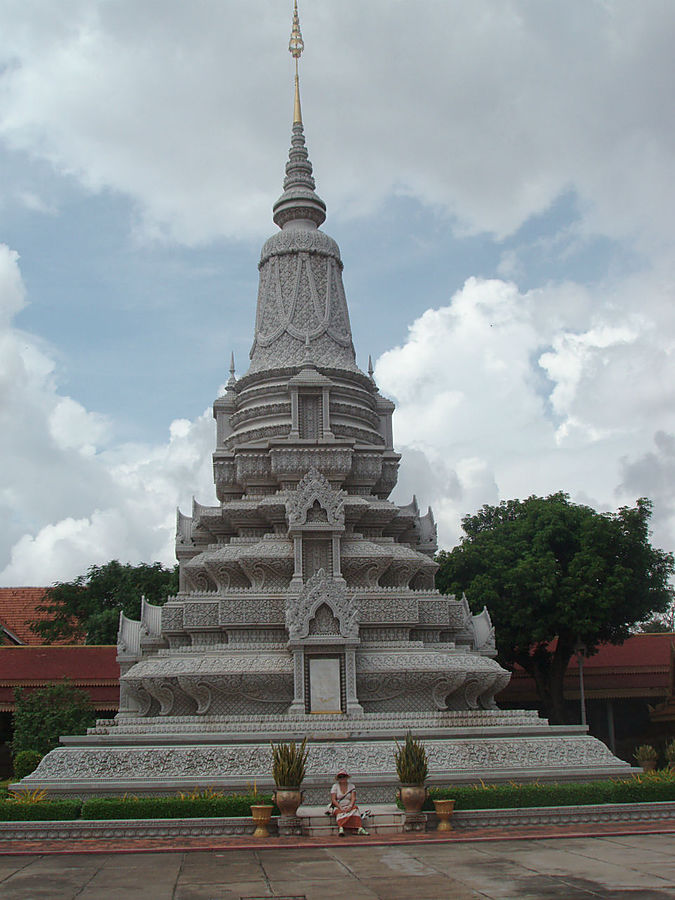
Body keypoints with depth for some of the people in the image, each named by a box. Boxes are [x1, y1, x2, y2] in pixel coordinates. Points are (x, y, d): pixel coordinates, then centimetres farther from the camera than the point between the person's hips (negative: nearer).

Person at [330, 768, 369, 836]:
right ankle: (341, 828, -59)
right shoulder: (335, 786, 5)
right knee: (340, 812, -36)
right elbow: (333, 799, -4)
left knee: (355, 808, -31)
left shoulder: (351, 786, 9)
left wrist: (350, 807, -22)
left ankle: (359, 828, -46)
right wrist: (340, 808, -19)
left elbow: (353, 798, -3)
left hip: (348, 807, 1)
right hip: (338, 807, -1)